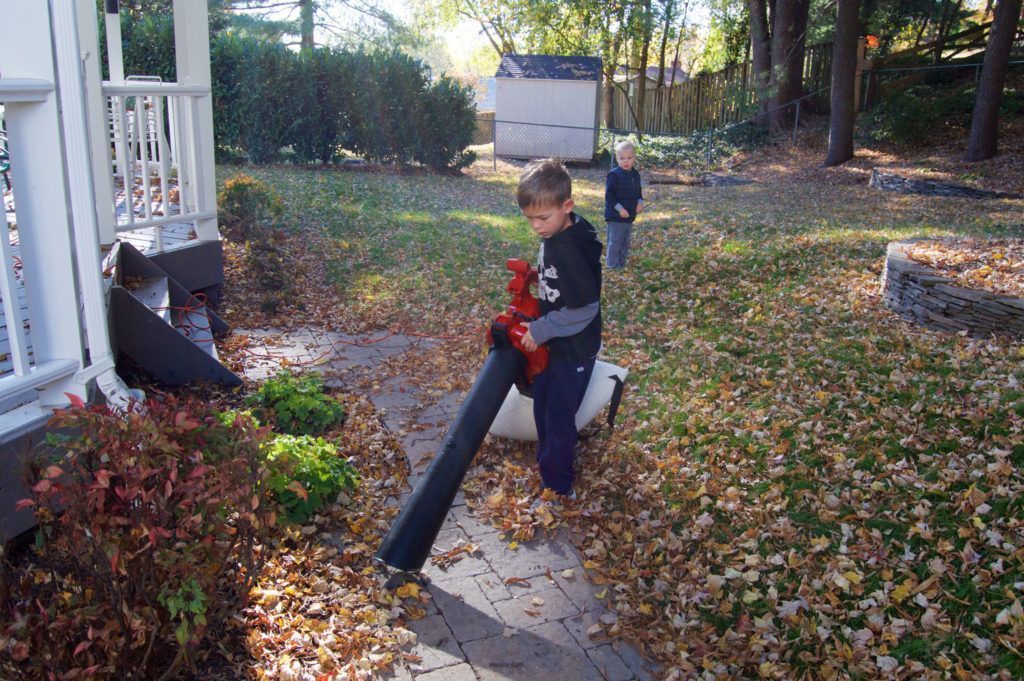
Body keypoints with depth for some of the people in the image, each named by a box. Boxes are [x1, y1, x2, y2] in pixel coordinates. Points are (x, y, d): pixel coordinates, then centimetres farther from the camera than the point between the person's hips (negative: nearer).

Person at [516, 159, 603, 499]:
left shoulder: (571, 251, -30)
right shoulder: (553, 236, -2)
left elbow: (585, 309, -28)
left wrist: (540, 331, -23)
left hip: (573, 351, -9)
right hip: (552, 345, 9)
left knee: (558, 419, 5)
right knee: (543, 407, 24)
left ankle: (558, 489, 23)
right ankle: (547, 460, 46)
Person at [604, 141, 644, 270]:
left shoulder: (635, 174, 8)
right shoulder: (614, 174, -15)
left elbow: (638, 191, 21)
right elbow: (609, 195, -16)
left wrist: (640, 202, 1)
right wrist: (619, 209, -21)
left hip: (630, 215, 7)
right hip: (615, 216, -7)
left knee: (626, 241, 15)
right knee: (615, 241, -3)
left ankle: (622, 262, 27)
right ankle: (612, 263, 7)